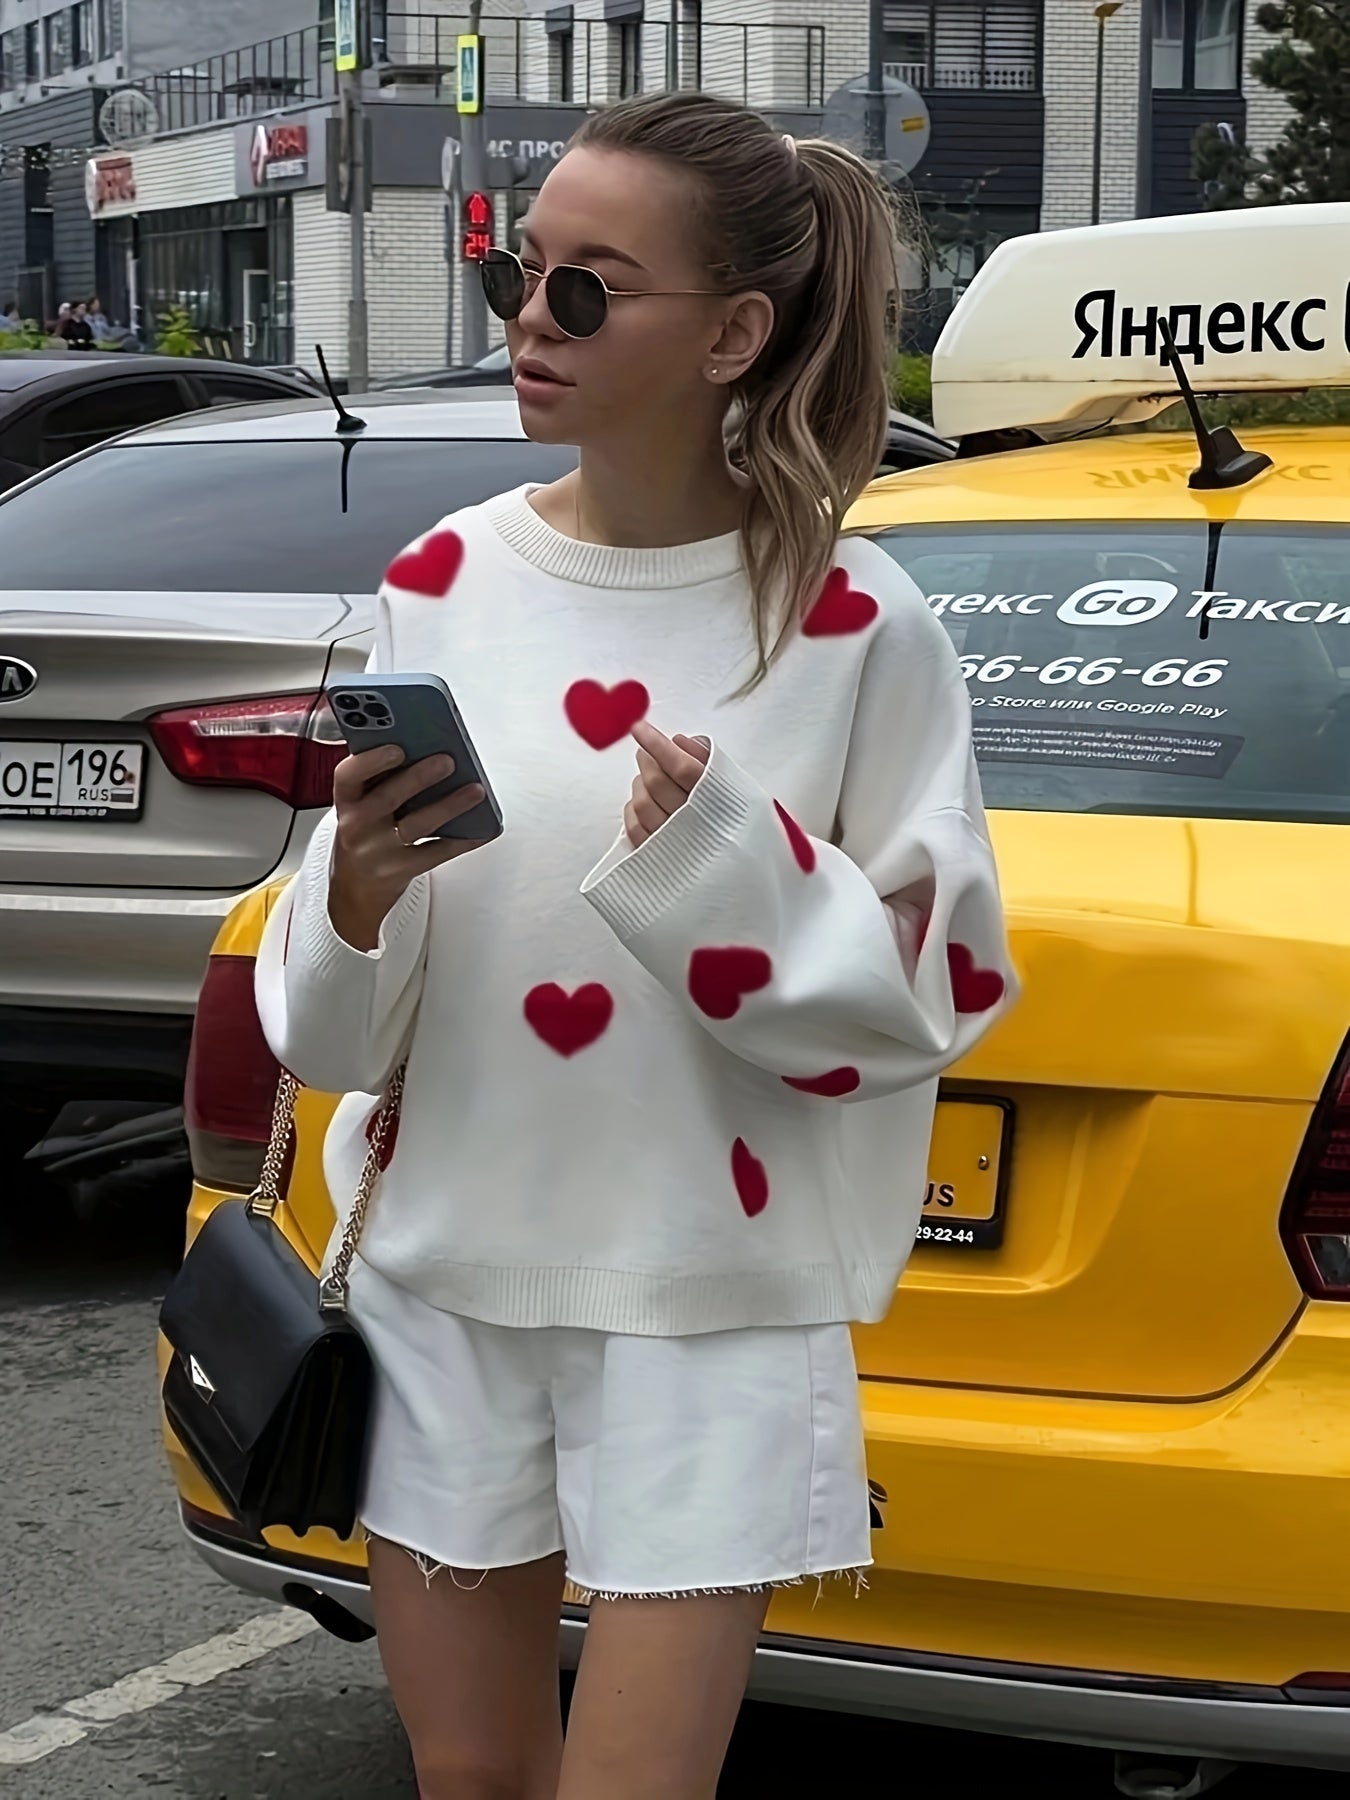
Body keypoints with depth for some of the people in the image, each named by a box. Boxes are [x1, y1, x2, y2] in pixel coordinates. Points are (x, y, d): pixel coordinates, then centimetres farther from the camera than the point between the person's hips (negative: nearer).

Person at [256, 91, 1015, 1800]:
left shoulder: (854, 626, -9)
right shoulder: (439, 585, 0)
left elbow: (925, 993, -6)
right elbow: (330, 1020, 2)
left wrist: (726, 860, -22)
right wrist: (359, 886, -20)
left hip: (712, 1308, -3)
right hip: (440, 1278, 4)